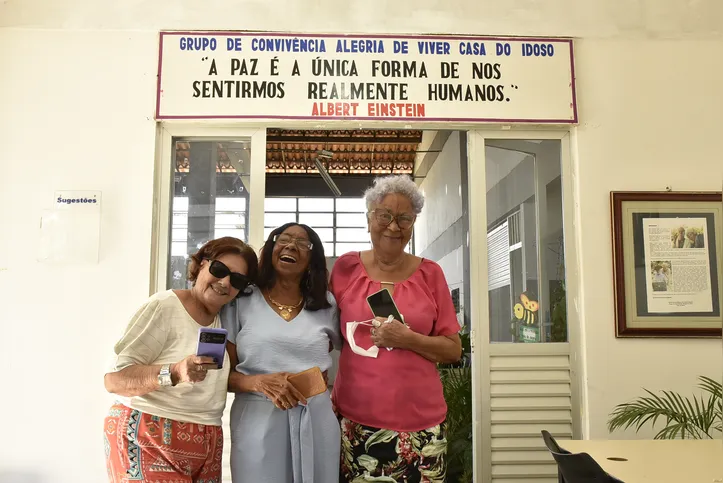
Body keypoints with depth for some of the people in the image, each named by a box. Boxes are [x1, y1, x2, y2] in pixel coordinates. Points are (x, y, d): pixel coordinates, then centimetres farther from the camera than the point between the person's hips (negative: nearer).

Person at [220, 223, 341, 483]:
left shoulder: (326, 306, 6)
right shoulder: (241, 302, 0)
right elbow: (222, 372, -2)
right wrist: (258, 382, -19)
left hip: (317, 423, 3)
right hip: (258, 424, -2)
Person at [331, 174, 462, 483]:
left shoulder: (430, 274, 1)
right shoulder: (346, 268, 2)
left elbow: (454, 350, 2)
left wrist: (408, 339, -14)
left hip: (419, 422, 0)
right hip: (354, 419, 0)